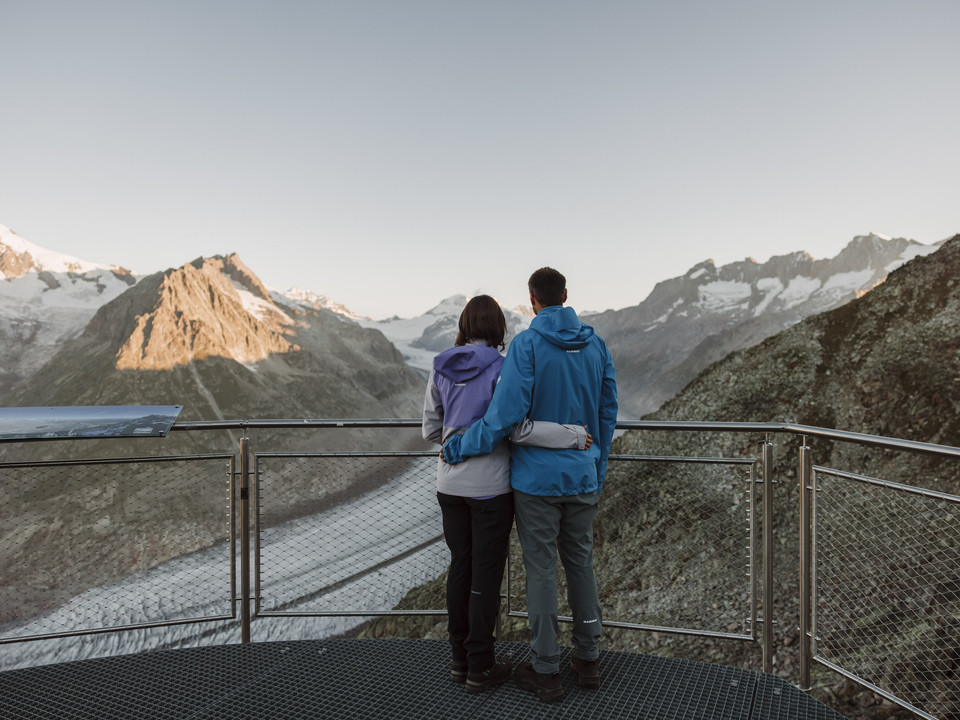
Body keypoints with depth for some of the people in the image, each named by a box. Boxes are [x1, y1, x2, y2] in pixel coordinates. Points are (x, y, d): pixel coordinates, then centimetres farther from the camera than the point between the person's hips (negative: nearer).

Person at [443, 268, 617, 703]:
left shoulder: (527, 345, -14)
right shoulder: (596, 346, 3)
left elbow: (506, 412, -21)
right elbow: (607, 415, 7)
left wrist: (458, 448, -9)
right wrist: (597, 476, 17)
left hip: (536, 479, -5)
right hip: (582, 479, 5)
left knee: (541, 571, 6)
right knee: (581, 566, 17)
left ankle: (545, 672, 18)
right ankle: (587, 660, 29)